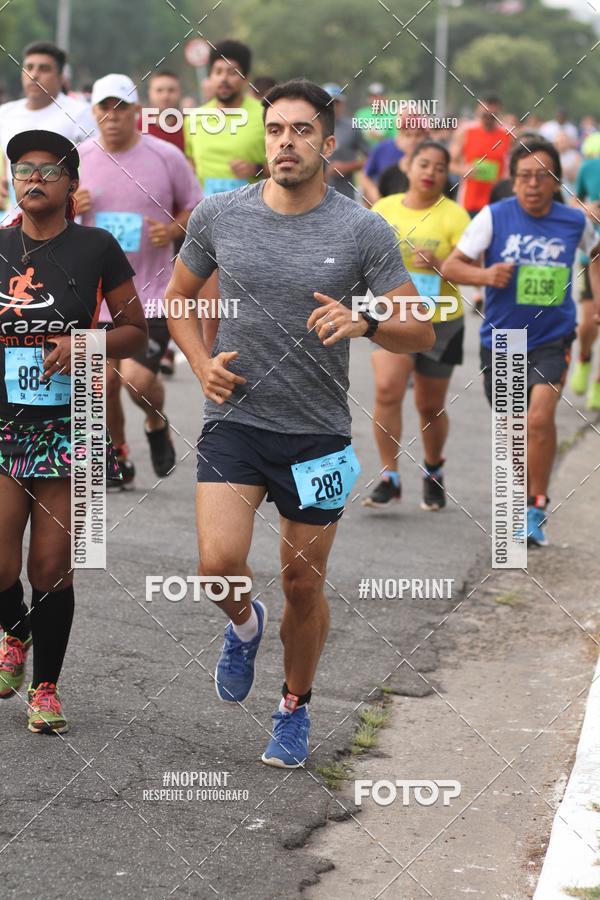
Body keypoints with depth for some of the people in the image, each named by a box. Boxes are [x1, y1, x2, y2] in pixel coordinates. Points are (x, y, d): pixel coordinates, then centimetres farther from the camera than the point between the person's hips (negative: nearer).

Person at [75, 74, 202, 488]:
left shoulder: (166, 156, -4)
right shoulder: (78, 159, 2)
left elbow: (195, 207, 8)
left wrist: (174, 229, -13)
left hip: (153, 293, -3)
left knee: (138, 377, -16)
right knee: (105, 380, 1)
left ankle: (157, 424, 18)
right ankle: (118, 458, 25)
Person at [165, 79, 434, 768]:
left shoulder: (365, 232, -6)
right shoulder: (219, 215, -1)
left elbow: (420, 333, -2)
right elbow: (178, 298, 15)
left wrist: (363, 323, -22)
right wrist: (202, 363, -2)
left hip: (317, 434, 0)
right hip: (234, 420, 0)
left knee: (303, 587, 8)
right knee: (219, 564, -18)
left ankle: (295, 710, 32)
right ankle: (244, 625, 18)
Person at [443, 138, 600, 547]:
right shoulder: (494, 217, -8)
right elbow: (451, 266, -8)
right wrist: (485, 275, -27)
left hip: (551, 339, -1)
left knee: (541, 416, -22)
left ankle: (536, 510, -12)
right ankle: (524, 490, 42)